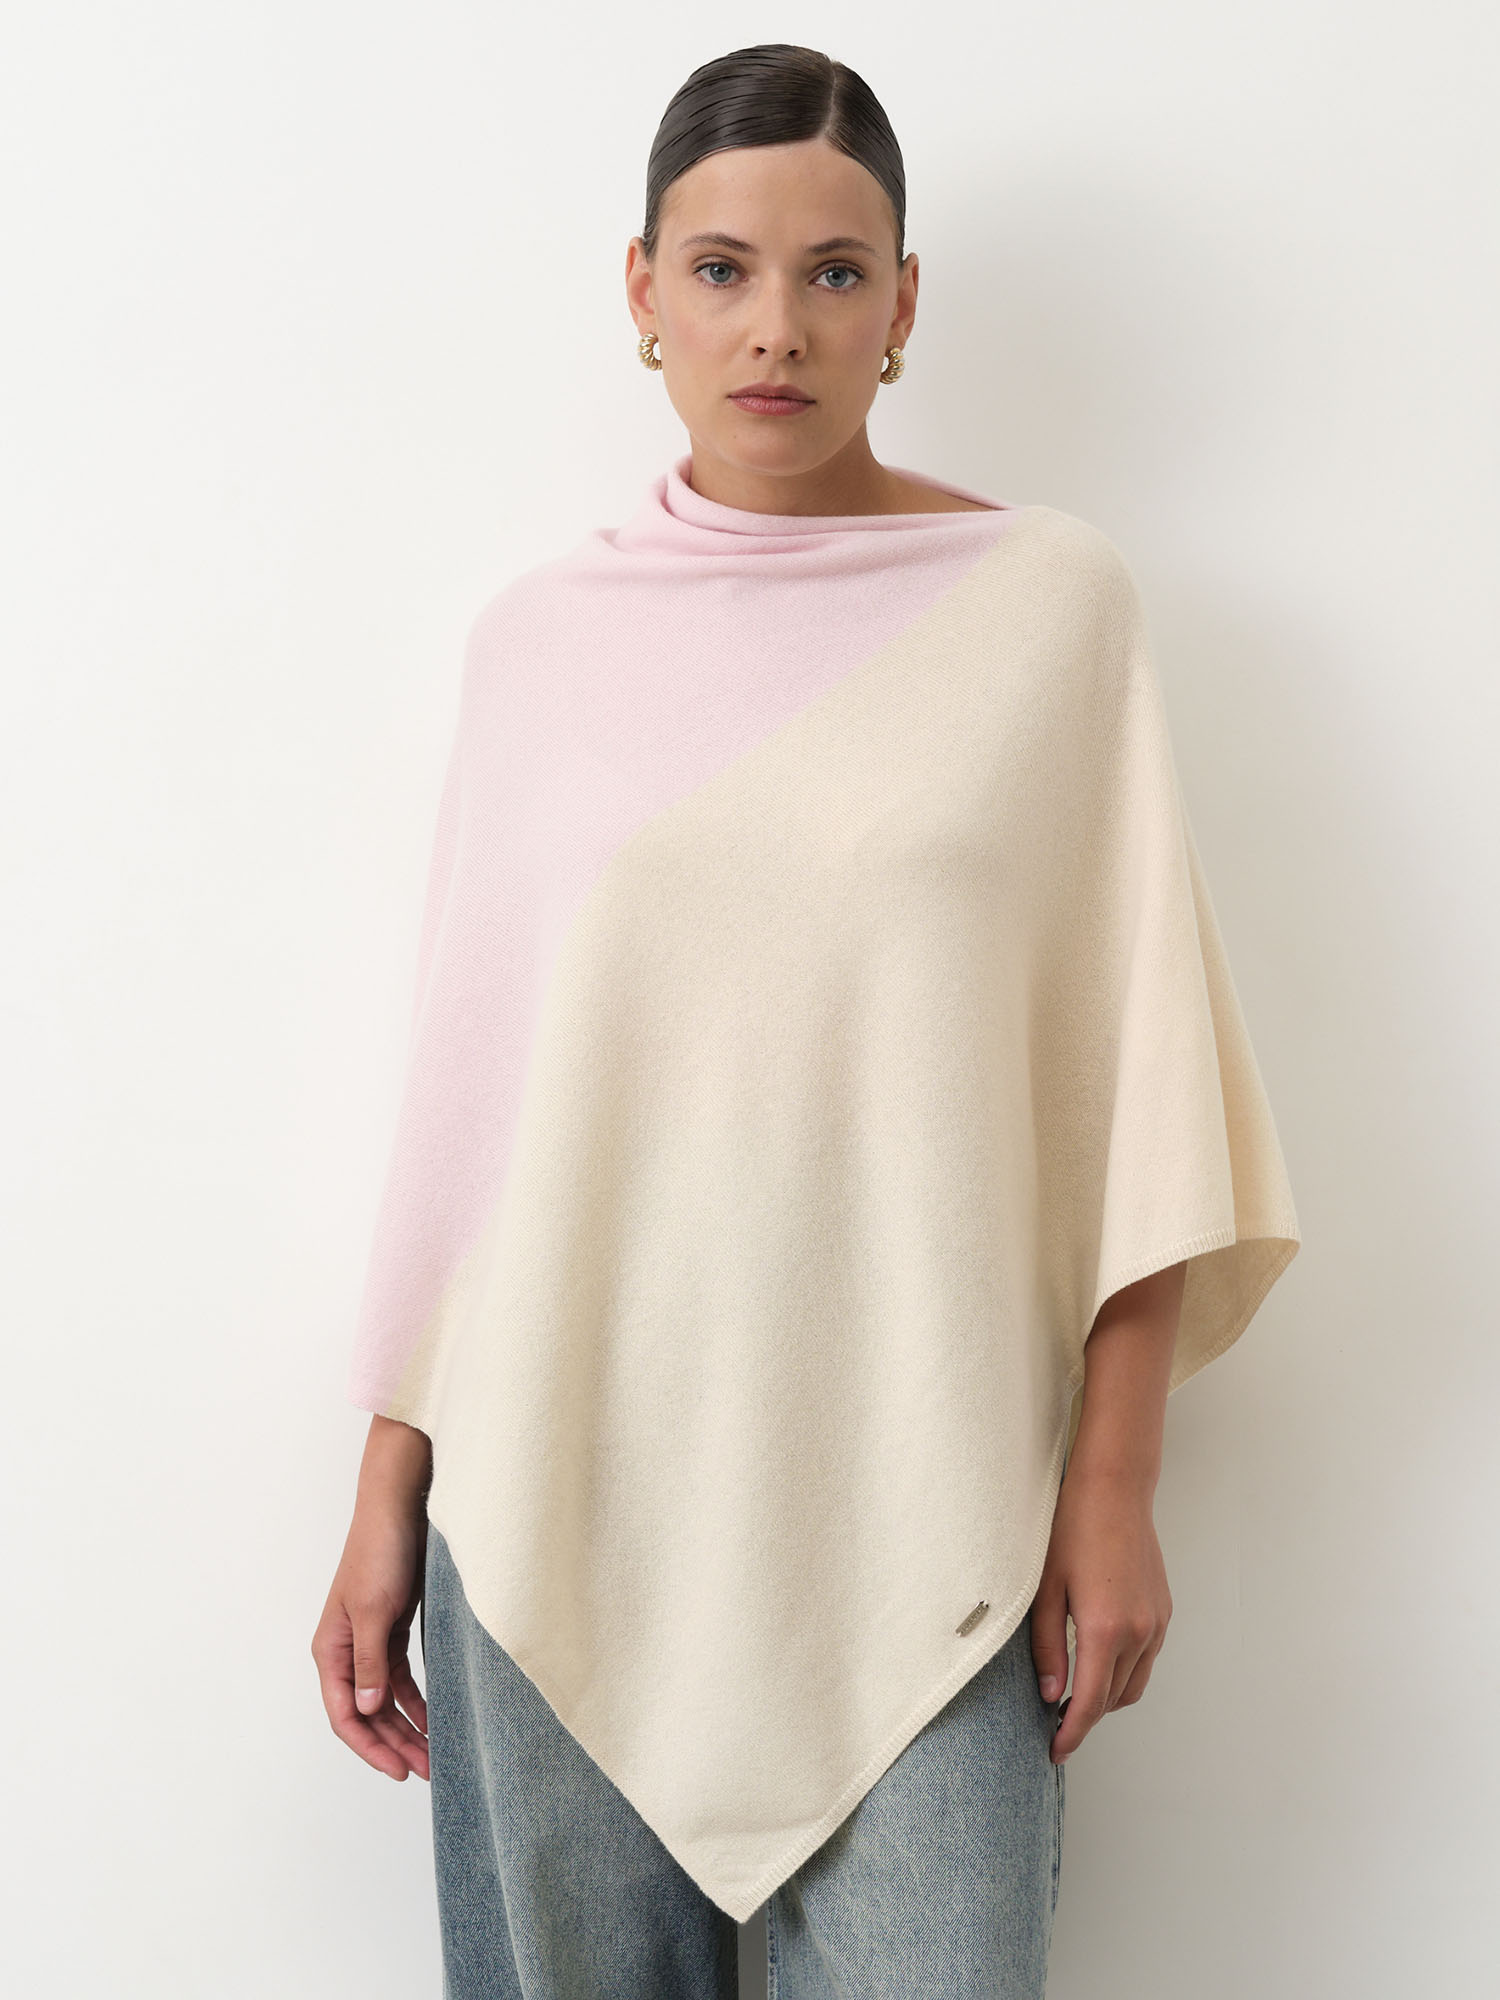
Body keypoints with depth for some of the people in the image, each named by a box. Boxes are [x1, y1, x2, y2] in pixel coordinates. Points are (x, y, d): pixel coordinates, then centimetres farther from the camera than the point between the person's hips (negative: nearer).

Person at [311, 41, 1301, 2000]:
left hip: (921, 1508, -1)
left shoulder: (1052, 604, 2)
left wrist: (1113, 1480, -3)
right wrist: (387, 1492, 7)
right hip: (559, 1485, 2)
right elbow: (462, 1092, 7)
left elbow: (1135, 1062, 1)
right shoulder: (541, 635, 7)